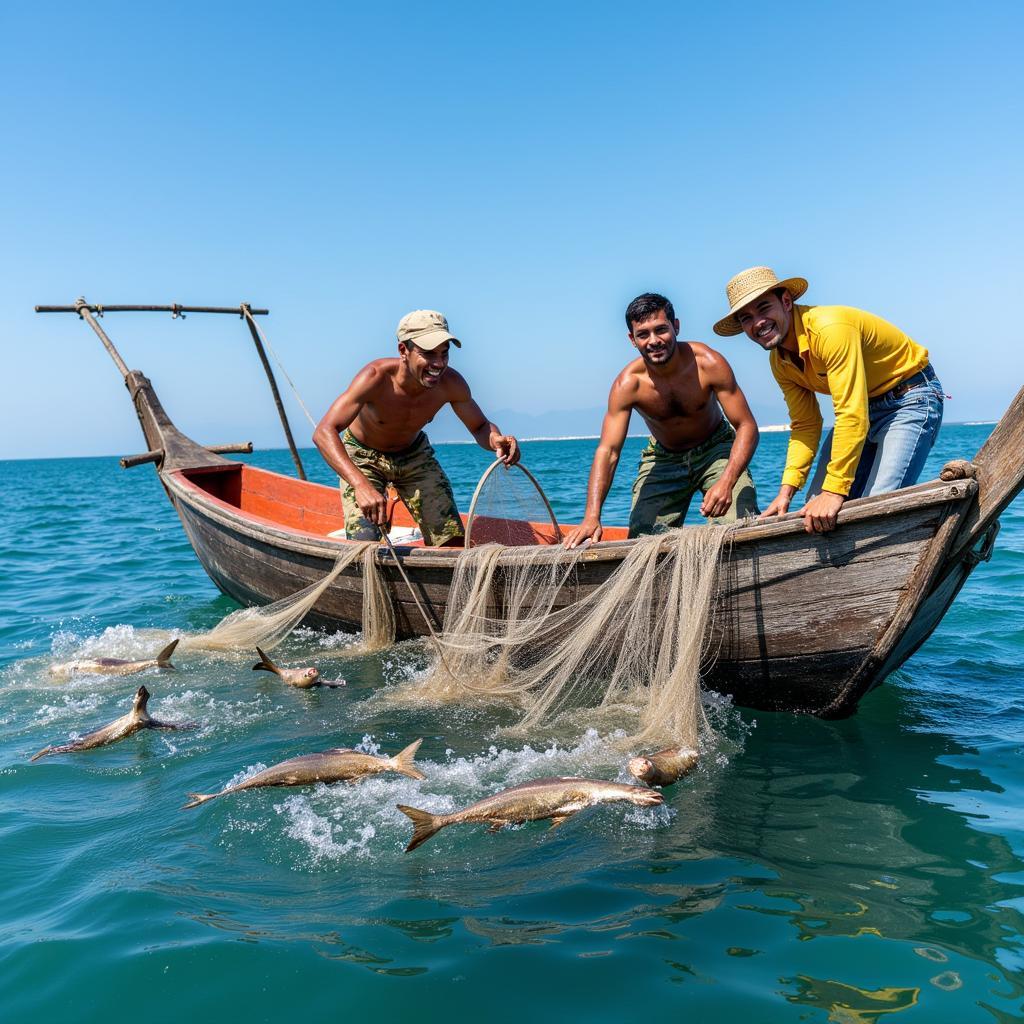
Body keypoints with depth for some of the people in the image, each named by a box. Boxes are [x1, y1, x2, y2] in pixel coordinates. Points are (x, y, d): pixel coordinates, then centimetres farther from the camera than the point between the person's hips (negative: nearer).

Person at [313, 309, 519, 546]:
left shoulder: (450, 383, -25)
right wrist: (361, 484, -61)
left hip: (415, 454, 4)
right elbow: (324, 433, -45)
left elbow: (480, 427, -7)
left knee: (453, 542, -3)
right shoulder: (376, 377, -37)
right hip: (363, 457, -3)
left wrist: (496, 440, -34)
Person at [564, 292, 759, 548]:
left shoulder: (708, 363, -26)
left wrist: (727, 482, -43)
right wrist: (592, 517, -44)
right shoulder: (628, 385, -25)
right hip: (663, 458, 1)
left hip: (717, 449, -1)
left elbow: (746, 427, -25)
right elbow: (608, 451, -30)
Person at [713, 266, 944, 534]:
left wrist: (834, 491, -37)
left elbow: (852, 417, -35)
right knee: (816, 508, -2)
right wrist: (786, 490, -9)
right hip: (864, 405, 8)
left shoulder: (830, 329, -30)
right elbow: (804, 426, 2)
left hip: (911, 398, -8)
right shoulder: (780, 361, -3)